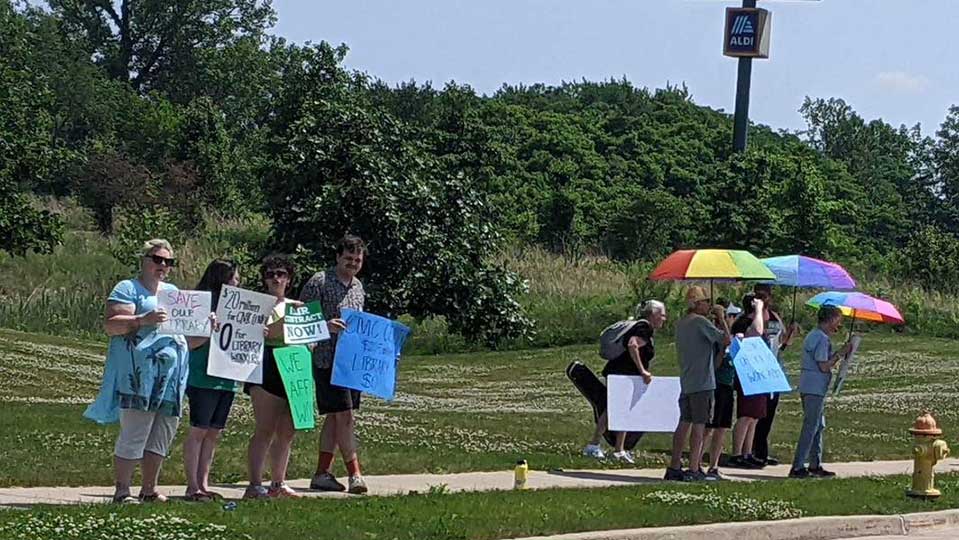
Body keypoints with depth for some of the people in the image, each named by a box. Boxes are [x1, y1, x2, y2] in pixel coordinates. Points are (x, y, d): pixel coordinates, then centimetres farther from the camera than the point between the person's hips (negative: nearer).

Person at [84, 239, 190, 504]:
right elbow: (110, 324, -11)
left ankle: (149, 490, 15)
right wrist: (143, 320, -24)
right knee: (134, 434, -9)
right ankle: (122, 492, -6)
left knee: (162, 436, 7)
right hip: (138, 375, -7)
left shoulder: (173, 291, 23)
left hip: (171, 376, 7)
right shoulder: (128, 289, 1)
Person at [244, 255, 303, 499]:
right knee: (265, 429, -12)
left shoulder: (297, 306, 21)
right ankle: (255, 485, -14)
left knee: (287, 431, 6)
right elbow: (265, 332, -15)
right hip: (267, 368, -6)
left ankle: (278, 484, 13)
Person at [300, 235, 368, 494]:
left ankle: (322, 473, 14)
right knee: (345, 416, -10)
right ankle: (355, 473, -6)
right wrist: (325, 326, -24)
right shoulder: (319, 282, -7)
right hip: (328, 361, -8)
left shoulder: (358, 287, 16)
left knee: (335, 417, 9)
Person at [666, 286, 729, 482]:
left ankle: (674, 467, 11)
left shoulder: (680, 324, 13)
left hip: (685, 382, 8)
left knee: (684, 423, 10)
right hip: (702, 382, -8)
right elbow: (725, 339, -17)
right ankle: (694, 469, -5)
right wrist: (721, 318, -5)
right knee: (699, 425, -4)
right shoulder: (701, 322, -12)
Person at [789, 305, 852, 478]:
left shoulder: (814, 335, 17)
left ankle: (815, 465, 22)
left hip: (811, 388, 10)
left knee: (818, 426, 16)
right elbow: (824, 366, -19)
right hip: (815, 389, -10)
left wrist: (839, 353, 11)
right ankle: (797, 468, -5)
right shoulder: (822, 339, -15)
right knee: (811, 428, -7)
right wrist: (840, 354, -10)